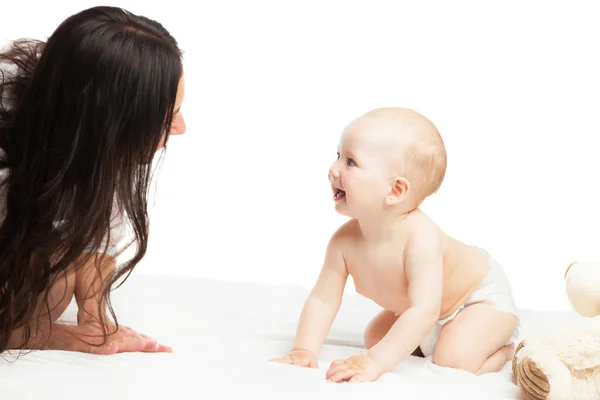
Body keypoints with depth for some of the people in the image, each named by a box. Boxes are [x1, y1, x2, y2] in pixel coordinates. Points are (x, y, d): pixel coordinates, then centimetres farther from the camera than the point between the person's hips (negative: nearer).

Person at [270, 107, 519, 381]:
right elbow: (322, 299, -19)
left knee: (454, 361, -25)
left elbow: (424, 311, -48)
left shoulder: (420, 235, -43)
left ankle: (503, 345, 6)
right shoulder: (345, 240, -23)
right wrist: (304, 351, -34)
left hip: (483, 294, -6)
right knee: (374, 339, 7)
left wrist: (375, 362, -55)